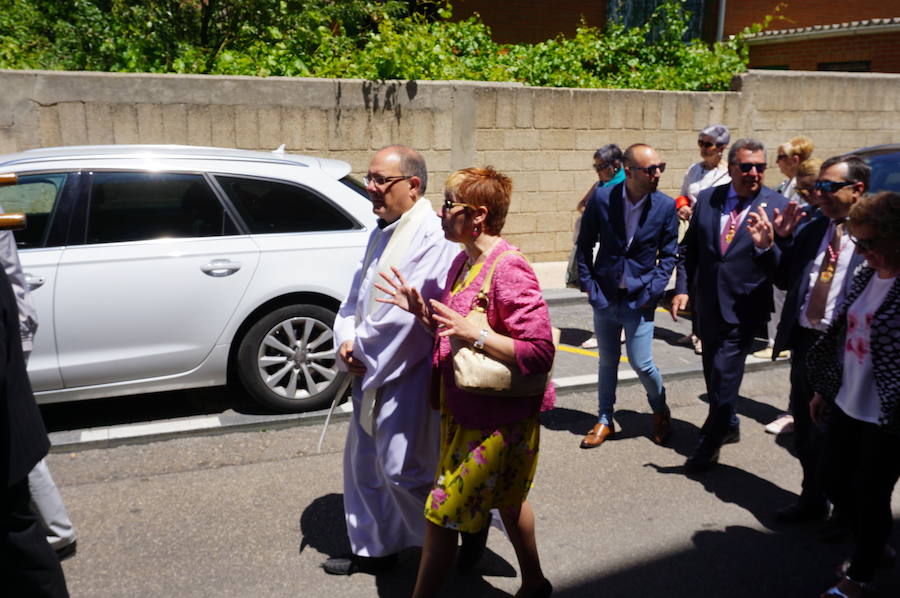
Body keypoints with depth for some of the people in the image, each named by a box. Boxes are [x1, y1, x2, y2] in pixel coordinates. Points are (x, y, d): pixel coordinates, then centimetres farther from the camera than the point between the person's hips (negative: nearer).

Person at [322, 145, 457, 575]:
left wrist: (362, 350, -12)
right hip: (371, 370, 9)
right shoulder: (382, 231, 10)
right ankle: (373, 548, 35)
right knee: (363, 463, 17)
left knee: (401, 469, -2)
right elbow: (356, 295, 13)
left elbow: (405, 312, -24)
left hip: (407, 374, -9)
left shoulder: (431, 236, -19)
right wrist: (347, 341, -4)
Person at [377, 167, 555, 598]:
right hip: (462, 410, 10)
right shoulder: (463, 262, 6)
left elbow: (540, 353, -26)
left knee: (442, 515, -1)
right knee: (507, 499, 25)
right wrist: (421, 310, -2)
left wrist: (473, 333, -28)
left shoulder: (508, 270, -23)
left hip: (496, 422, -10)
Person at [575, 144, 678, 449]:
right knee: (607, 361, 14)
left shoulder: (666, 206, -8)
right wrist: (587, 283, -2)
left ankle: (660, 411, 29)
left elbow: (668, 254, 2)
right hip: (605, 295, 1)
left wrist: (653, 291, -6)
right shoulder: (602, 198, -8)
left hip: (639, 298, -1)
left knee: (642, 364, -1)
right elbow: (585, 244, 2)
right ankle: (605, 420, 30)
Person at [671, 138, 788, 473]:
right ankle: (728, 426, 45)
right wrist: (682, 288, 0)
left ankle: (708, 445, 18)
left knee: (724, 378, -3)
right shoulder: (707, 199, 1)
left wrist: (765, 245, -33)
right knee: (713, 374, 20)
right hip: (708, 304, 5)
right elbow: (688, 248, 9)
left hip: (743, 309, -5)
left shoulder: (778, 206, -10)